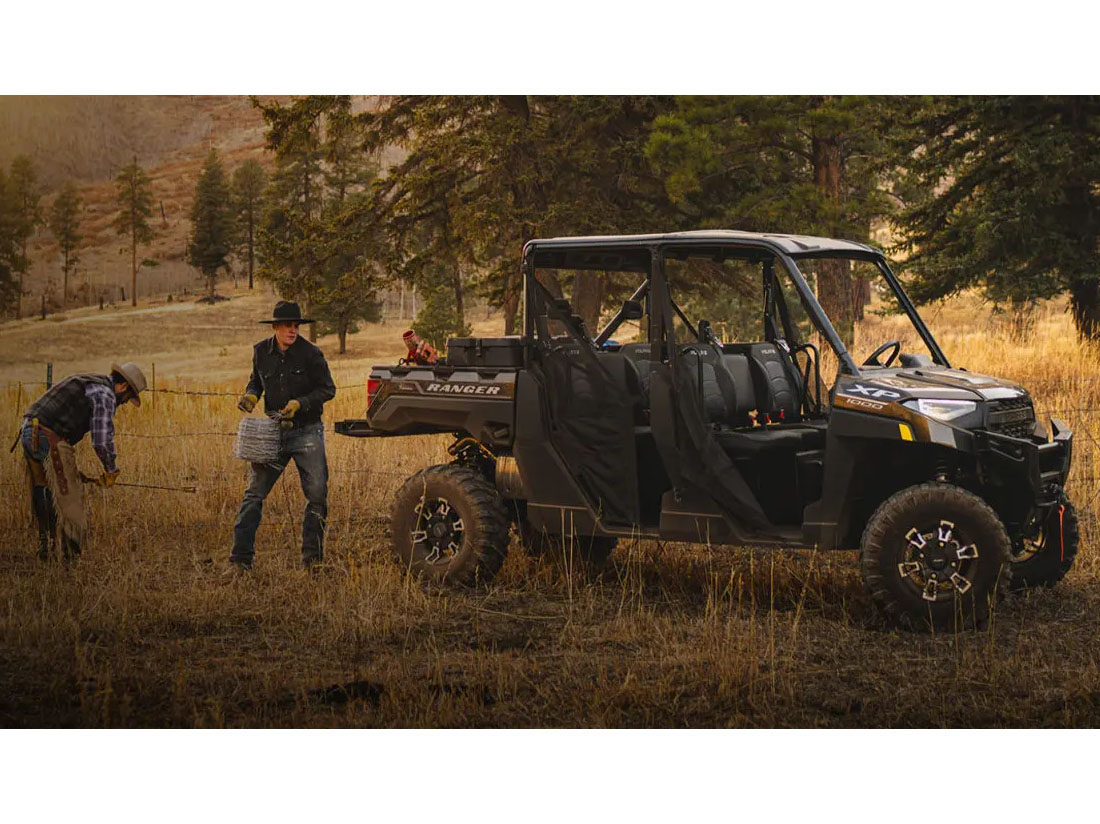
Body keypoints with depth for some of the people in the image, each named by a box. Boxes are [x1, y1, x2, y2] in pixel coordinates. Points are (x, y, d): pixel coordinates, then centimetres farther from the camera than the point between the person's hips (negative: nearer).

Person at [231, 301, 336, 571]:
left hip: (307, 431, -2)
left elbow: (327, 389, -3)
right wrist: (251, 395, -1)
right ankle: (240, 560, 0)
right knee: (254, 493, -4)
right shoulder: (261, 351, 3)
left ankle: (313, 558, 14)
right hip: (274, 431, 2)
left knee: (317, 493, -2)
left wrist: (300, 403, -16)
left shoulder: (310, 353, -8)